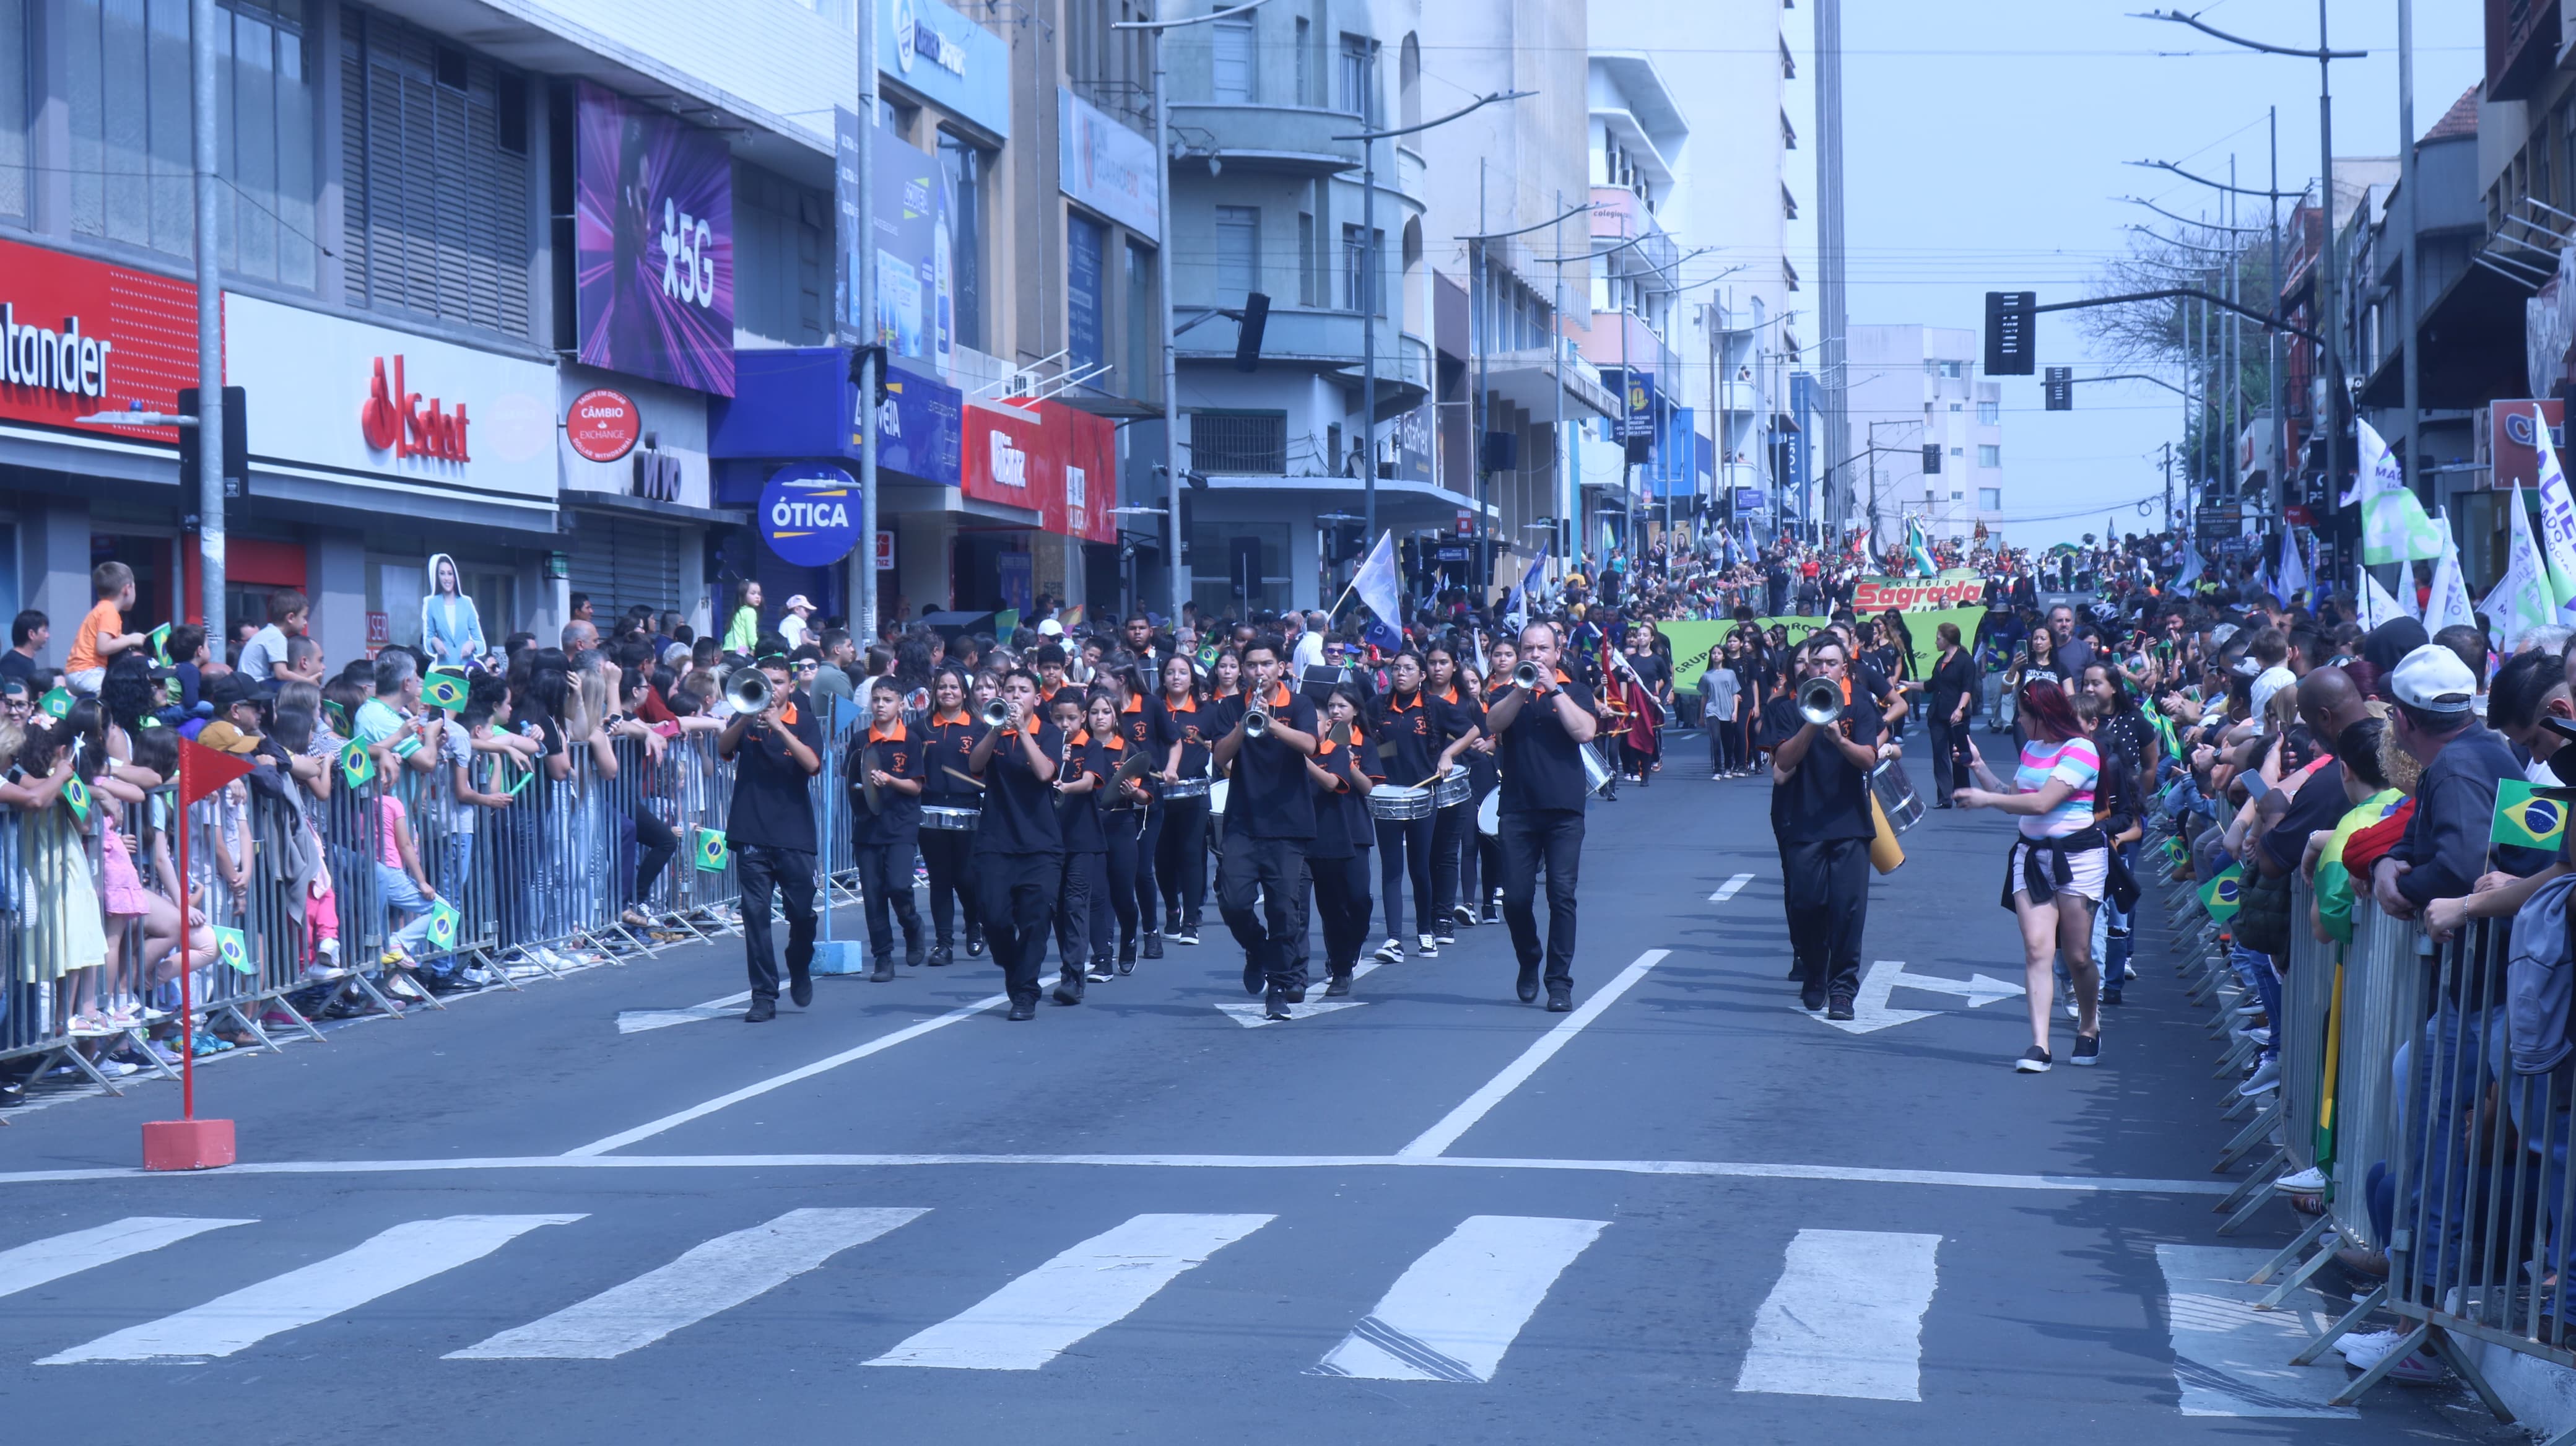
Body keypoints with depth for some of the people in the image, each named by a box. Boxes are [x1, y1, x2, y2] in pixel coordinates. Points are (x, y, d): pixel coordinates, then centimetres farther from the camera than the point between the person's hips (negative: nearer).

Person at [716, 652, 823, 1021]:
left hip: (795, 834, 0)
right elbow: (723, 749, -10)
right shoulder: (745, 719, 7)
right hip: (752, 834, 0)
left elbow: (813, 765, -12)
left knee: (802, 913, 2)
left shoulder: (803, 721, 4)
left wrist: (779, 726, -20)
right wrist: (747, 719, -25)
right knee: (755, 914, -4)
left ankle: (800, 972, 30)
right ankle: (764, 996, -1)